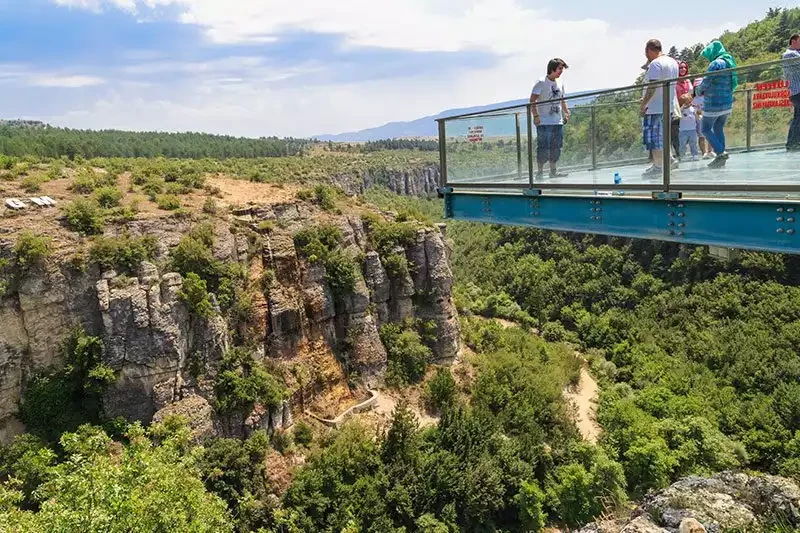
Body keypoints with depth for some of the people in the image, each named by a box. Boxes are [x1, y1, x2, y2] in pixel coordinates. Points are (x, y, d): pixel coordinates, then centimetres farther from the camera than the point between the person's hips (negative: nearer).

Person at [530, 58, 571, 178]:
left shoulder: (560, 82, 15)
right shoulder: (541, 82, -6)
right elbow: (532, 100, -11)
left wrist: (566, 112, 14)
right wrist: (535, 116, -19)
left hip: (558, 122, 7)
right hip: (544, 122, -7)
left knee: (556, 148, 9)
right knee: (543, 148, -5)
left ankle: (553, 171, 18)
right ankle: (540, 172, 4)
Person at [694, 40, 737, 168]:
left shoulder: (716, 64, -15)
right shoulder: (730, 62, 14)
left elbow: (706, 82, -15)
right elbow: (734, 83, 21)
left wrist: (698, 90, 7)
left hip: (714, 104, -9)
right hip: (728, 103, 9)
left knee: (706, 129, 1)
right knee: (719, 128, 15)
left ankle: (721, 153, -11)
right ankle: (721, 159, 14)